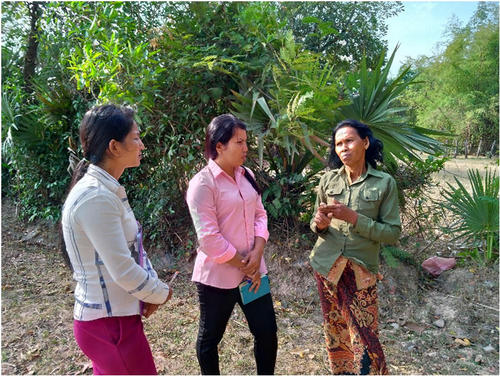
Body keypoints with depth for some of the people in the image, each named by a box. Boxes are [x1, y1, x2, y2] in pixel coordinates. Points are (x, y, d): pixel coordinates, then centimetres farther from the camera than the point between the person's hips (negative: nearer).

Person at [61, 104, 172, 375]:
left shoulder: (106, 190, 6)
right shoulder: (95, 198, -24)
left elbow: (132, 246, 11)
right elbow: (124, 271, -25)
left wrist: (151, 289, -1)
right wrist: (161, 293, -8)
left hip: (109, 318, 9)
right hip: (111, 325, -9)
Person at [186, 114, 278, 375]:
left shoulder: (246, 175, 5)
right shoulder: (202, 183, -16)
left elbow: (259, 214, 7)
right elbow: (209, 239, -20)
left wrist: (257, 253, -9)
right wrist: (243, 266, -12)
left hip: (253, 269, 6)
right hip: (217, 276, -6)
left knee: (267, 332, 13)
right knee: (210, 338, 15)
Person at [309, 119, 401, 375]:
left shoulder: (385, 183, -6)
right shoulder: (328, 179, 2)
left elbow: (393, 233, -8)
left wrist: (353, 217, -19)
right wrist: (320, 224, -14)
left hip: (360, 271, -3)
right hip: (326, 266, 3)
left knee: (364, 340, 0)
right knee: (334, 333, 16)